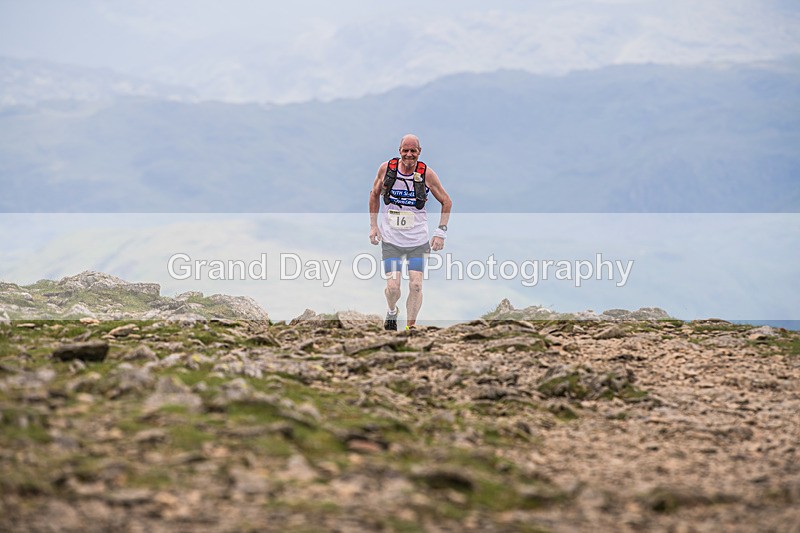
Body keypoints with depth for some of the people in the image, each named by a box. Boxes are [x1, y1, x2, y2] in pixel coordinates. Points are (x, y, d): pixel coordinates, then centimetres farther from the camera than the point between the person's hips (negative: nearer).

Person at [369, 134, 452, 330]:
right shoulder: (386, 168, -4)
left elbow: (446, 202, 5)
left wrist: (441, 232, -1)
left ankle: (410, 327, 6)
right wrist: (373, 225, 10)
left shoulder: (427, 174, -7)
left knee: (416, 286, -9)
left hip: (419, 240, 0)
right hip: (391, 240, 0)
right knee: (393, 287, -8)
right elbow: (374, 194, 14)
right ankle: (392, 312, 26)